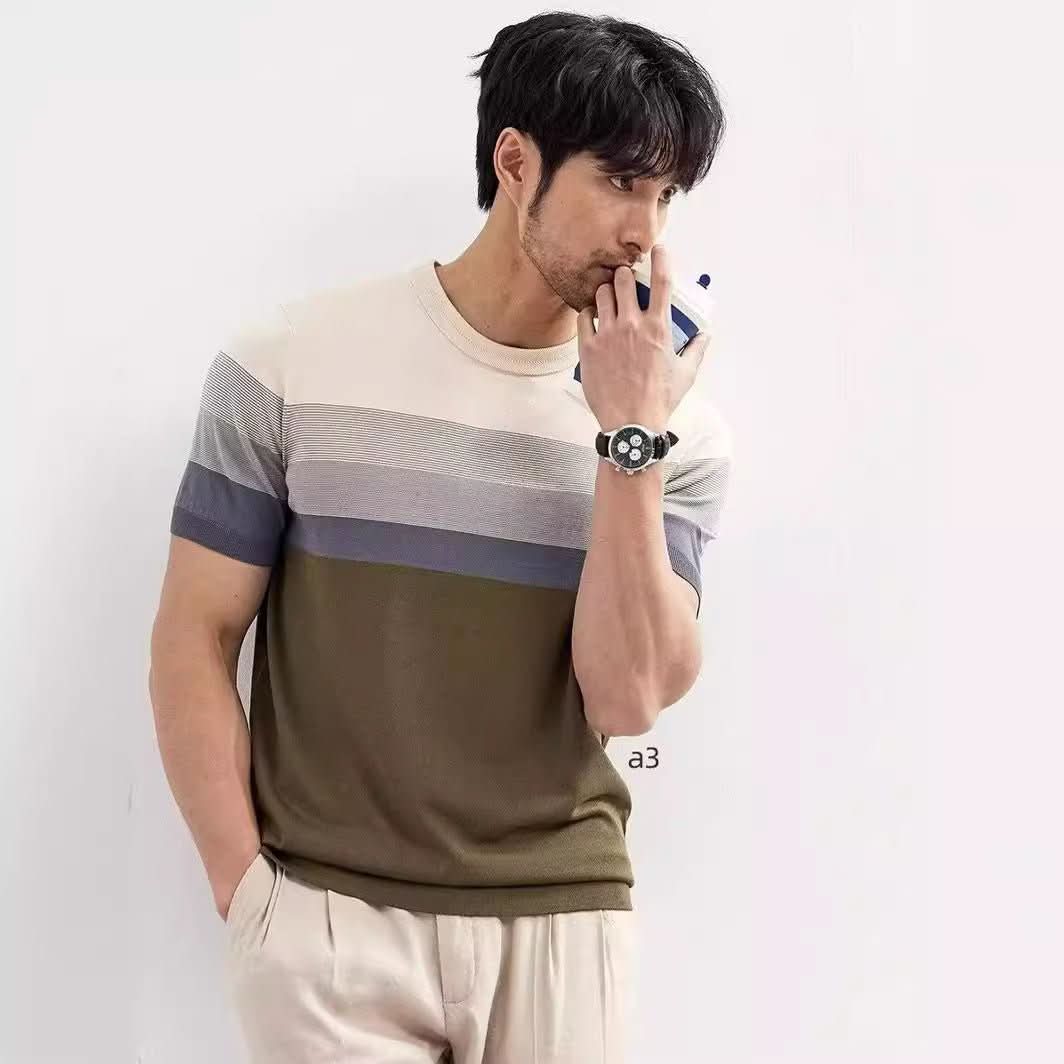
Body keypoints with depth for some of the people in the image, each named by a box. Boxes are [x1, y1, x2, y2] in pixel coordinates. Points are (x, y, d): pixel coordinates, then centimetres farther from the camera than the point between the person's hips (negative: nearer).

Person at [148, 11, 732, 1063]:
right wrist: (246, 892, -6)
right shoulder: (289, 365, -5)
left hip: (562, 923, 2)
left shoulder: (679, 429, -1)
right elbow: (194, 639, -2)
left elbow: (626, 700, -11)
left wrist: (631, 437, -16)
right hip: (330, 915, -2)